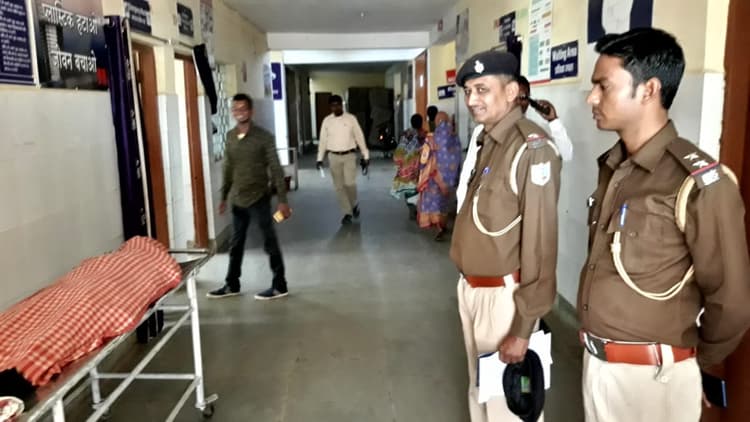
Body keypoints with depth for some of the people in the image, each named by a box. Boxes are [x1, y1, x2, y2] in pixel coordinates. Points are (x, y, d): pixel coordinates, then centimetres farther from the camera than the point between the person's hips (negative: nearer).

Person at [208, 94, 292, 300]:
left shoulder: (264, 137, -11)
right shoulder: (230, 136, 7)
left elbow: (276, 169, -11)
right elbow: (228, 168, 14)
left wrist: (283, 200, -16)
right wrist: (224, 196, 15)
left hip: (258, 198, -6)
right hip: (237, 199, 6)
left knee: (270, 242, 3)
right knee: (236, 244, 15)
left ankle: (279, 285, 13)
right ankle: (232, 285, 29)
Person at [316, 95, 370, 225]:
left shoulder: (351, 118, -2)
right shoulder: (327, 121, 3)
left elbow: (360, 137, 1)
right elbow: (323, 140, 8)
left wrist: (366, 156, 0)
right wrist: (320, 158, 5)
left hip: (349, 156, -2)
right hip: (334, 157, 2)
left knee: (350, 183, -13)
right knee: (339, 186, 2)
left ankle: (354, 204, 16)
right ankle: (347, 213, 12)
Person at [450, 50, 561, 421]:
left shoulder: (531, 149, -20)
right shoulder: (484, 140, 6)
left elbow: (541, 244, -21)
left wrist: (523, 328, -18)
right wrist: (468, 285, 12)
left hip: (503, 295, -8)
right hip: (470, 288, 8)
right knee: (479, 388, 24)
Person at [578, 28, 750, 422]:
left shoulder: (699, 183, -19)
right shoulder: (611, 167, 3)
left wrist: (690, 361, 2)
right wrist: (595, 345, 13)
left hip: (650, 375, -6)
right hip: (595, 360, 6)